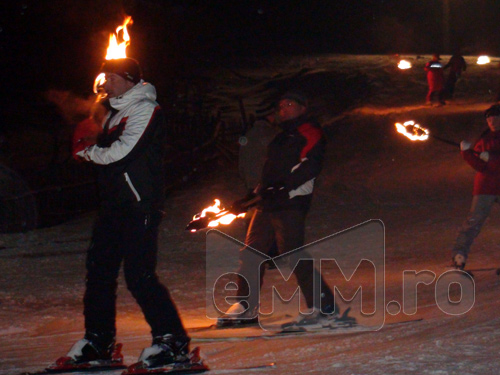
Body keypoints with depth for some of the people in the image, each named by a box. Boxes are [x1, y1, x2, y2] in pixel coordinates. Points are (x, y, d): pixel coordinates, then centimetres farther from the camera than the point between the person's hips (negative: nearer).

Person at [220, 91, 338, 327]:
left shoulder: (310, 133, -1)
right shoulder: (282, 137, 27)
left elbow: (310, 165, -15)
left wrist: (283, 186, -24)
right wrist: (259, 191, 18)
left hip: (291, 202, -9)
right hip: (268, 203, 9)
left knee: (293, 255, -15)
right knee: (251, 253, 5)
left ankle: (323, 305, -10)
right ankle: (246, 307, 11)